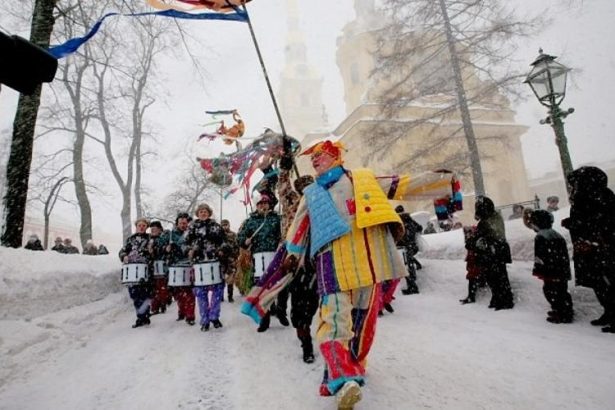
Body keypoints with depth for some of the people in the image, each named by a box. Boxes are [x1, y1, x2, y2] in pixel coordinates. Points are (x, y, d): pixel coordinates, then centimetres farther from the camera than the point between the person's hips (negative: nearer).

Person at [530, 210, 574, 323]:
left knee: (551, 291, 0)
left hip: (550, 272, -9)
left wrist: (538, 270, -12)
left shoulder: (540, 237, -15)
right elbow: (565, 255, 18)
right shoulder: (558, 236, 14)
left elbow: (539, 257, -19)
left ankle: (560, 315, 2)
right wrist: (566, 271, 23)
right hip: (563, 271, 9)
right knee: (562, 291, 19)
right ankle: (566, 311, 29)